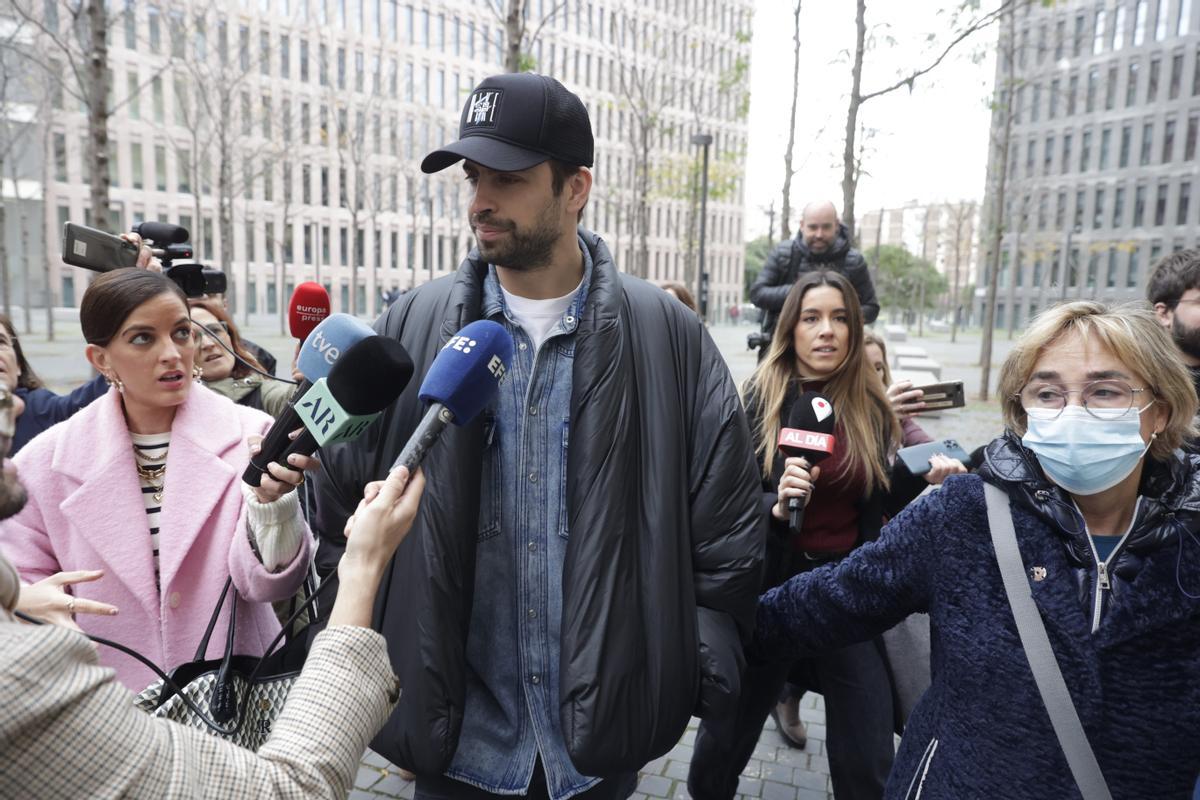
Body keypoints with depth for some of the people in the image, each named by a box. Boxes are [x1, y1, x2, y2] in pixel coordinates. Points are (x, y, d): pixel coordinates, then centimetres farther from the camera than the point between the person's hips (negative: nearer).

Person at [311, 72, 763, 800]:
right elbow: (344, 509, 1)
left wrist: (695, 681, -2)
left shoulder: (667, 336, -8)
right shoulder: (412, 328, -5)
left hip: (605, 740, 0)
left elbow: (727, 529, -3)